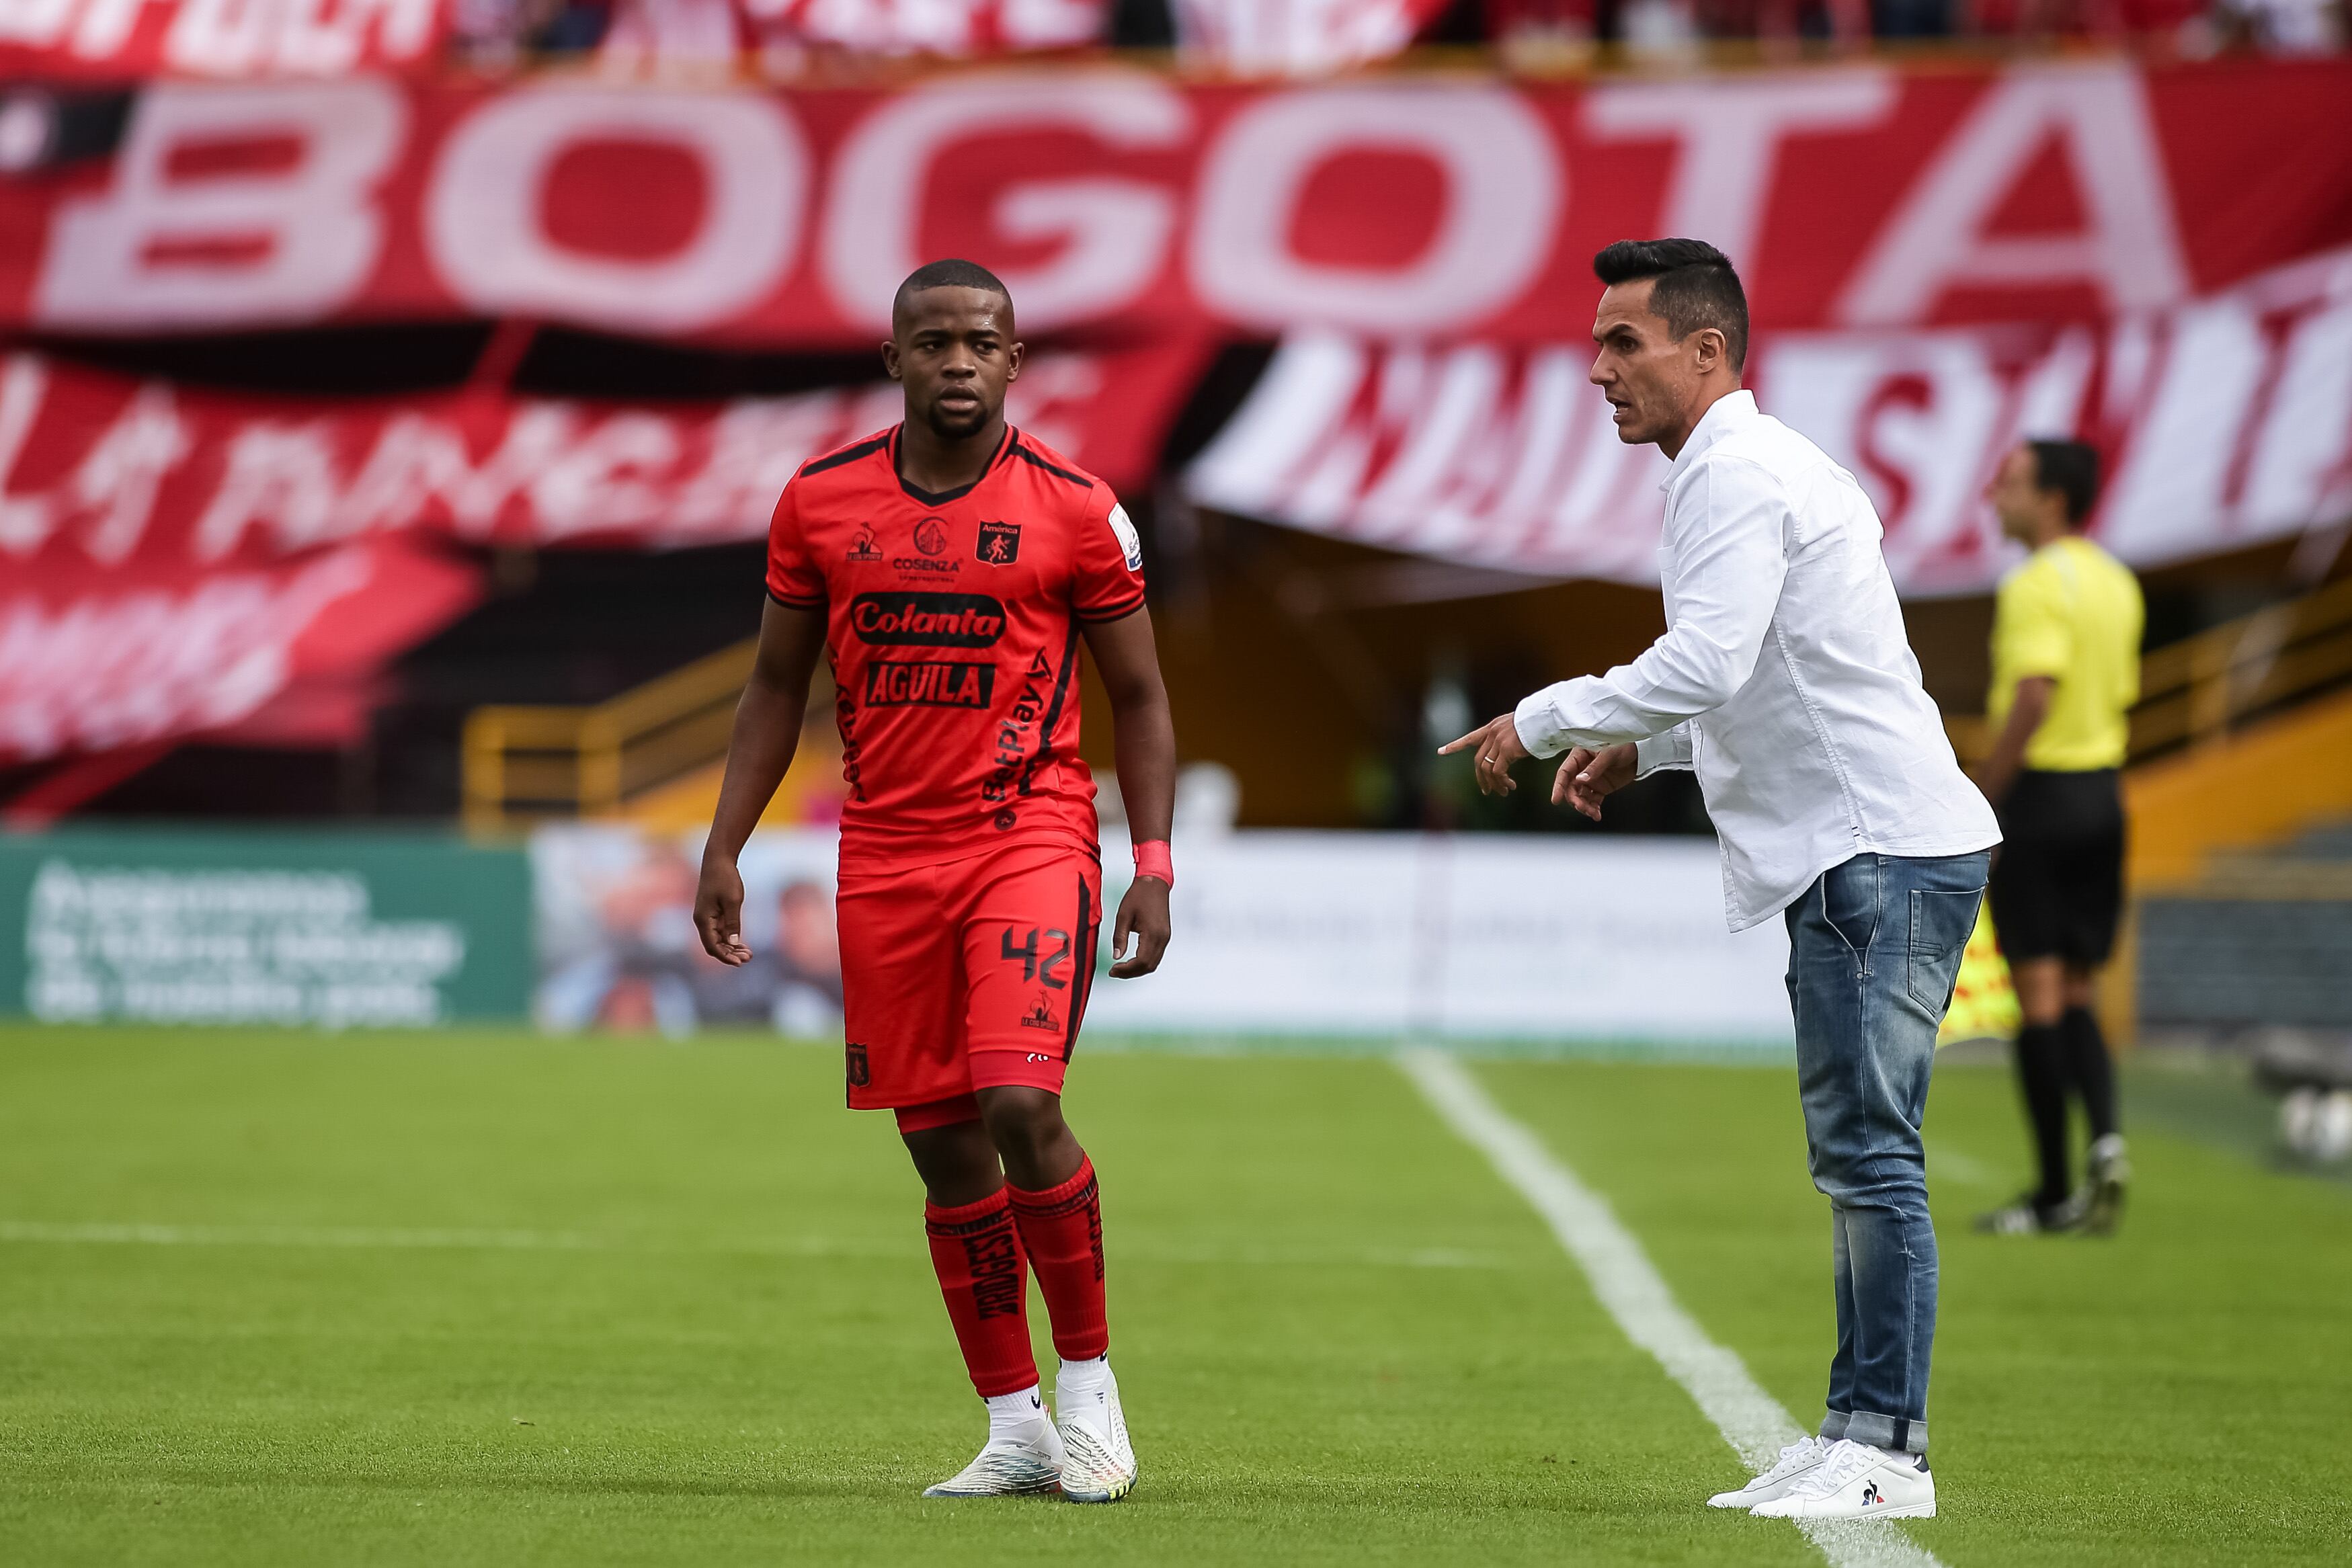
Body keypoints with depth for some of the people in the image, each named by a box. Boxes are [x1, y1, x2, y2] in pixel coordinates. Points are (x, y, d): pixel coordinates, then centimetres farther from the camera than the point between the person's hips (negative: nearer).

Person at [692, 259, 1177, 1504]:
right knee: (945, 1150, 4)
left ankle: (1089, 1385, 0)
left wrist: (1154, 865, -5)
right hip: (885, 854, 3)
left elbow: (1139, 699, 4)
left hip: (1031, 834, -3)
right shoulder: (821, 501, 5)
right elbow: (777, 685, 13)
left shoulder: (1074, 509, -2)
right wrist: (723, 849, 7)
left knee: (1022, 1106, -19)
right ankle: (1015, 1430, 13)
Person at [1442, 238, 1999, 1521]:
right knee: (1851, 1158, 12)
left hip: (1883, 851, -11)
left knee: (1868, 1151, -11)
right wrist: (1641, 749, 19)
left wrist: (1544, 719, -13)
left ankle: (1884, 1452, -11)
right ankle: (1854, 1439, 15)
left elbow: (1706, 662, -24)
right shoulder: (1755, 467, 21)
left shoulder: (1736, 474, -12)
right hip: (1853, 852, 11)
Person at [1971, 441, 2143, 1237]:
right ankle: (2105, 1136, -8)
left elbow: (2034, 699, -23)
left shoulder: (2037, 586, -14)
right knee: (2075, 994, 14)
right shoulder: (2117, 583, 12)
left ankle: (2054, 1192, 0)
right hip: (2101, 796, 8)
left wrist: (1978, 802, -18)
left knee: (2040, 993, -2)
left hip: (2038, 788, -8)